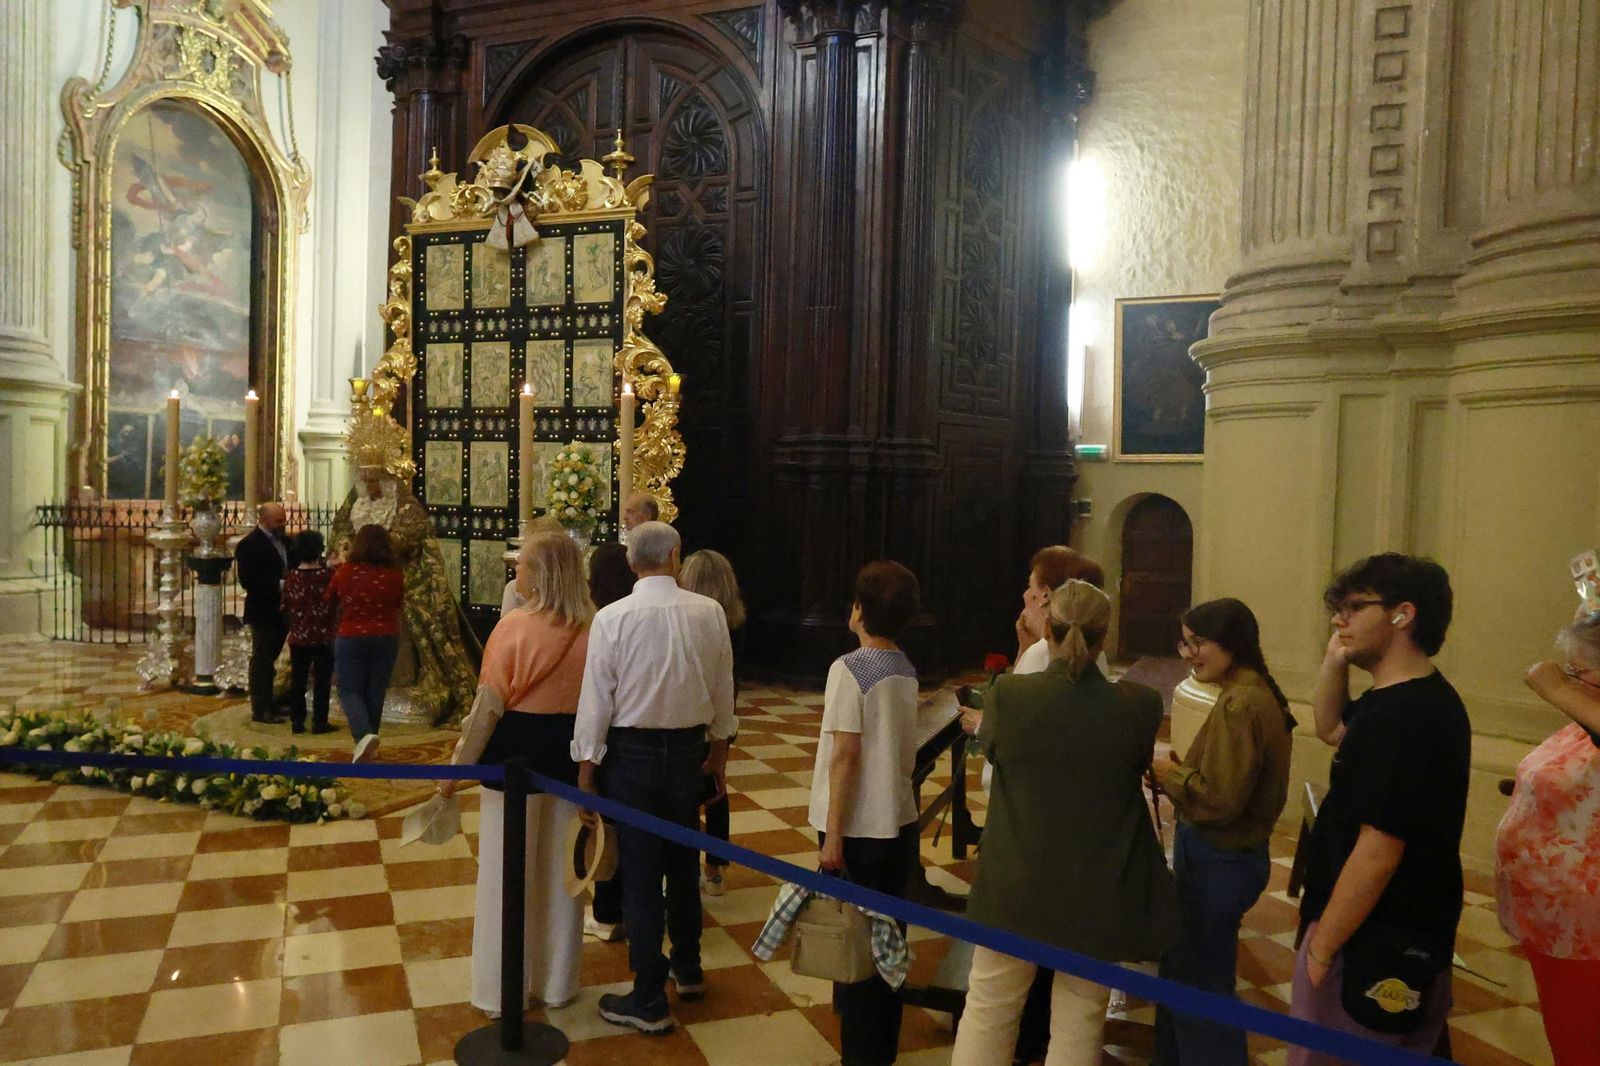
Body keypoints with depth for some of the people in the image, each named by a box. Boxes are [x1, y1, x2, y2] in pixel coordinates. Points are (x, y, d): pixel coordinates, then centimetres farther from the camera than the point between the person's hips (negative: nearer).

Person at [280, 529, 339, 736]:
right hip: (324, 637, -3)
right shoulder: (328, 575, -11)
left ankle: (297, 721, 14)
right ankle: (319, 722, 5)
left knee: (297, 680, 11)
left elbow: (285, 608, 5)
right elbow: (334, 606, -7)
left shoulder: (291, 577, -2)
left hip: (299, 637, 3)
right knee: (321, 681, 4)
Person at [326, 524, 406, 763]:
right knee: (375, 692, 11)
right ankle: (367, 747, 19)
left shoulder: (345, 571, -8)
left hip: (351, 637, -2)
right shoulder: (394, 575, -6)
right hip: (387, 638, 2)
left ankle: (364, 735, -18)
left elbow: (330, 598, 9)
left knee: (350, 691, 5)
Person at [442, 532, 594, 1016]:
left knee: (507, 872, 10)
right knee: (560, 872, 16)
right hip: (572, 755, 4)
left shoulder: (515, 626, -16)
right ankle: (557, 982, 30)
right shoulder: (594, 631, -5)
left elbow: (488, 706, -14)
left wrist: (457, 768, -5)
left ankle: (503, 990, 22)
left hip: (515, 752, -4)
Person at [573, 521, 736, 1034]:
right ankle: (687, 969, 39)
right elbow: (723, 687, 2)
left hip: (631, 751, -3)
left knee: (640, 874, 6)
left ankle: (648, 1002, 17)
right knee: (683, 863, 22)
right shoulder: (709, 612, -7)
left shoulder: (612, 618, -15)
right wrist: (719, 748, 16)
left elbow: (596, 699, -12)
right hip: (689, 747, 3)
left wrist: (586, 767, -3)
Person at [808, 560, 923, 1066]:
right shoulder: (907, 671, 5)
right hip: (900, 821, 7)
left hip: (859, 829, -7)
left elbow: (845, 755, -18)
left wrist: (833, 835, -15)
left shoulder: (849, 669, -16)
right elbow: (904, 749, 9)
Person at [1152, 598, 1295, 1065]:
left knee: (1200, 984, 7)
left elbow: (1220, 799, -26)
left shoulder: (1239, 703, -24)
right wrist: (1179, 769, 2)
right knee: (1184, 973, 23)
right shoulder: (1256, 695, 7)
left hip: (1218, 862, -10)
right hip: (1229, 854, 10)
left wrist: (1168, 773, -12)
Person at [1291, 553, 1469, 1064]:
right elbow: (1330, 728, 25)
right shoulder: (1419, 698, 7)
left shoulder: (1400, 715, -25)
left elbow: (1377, 854, -27)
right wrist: (1335, 658, 8)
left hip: (1373, 950, -10)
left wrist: (1321, 948, -18)